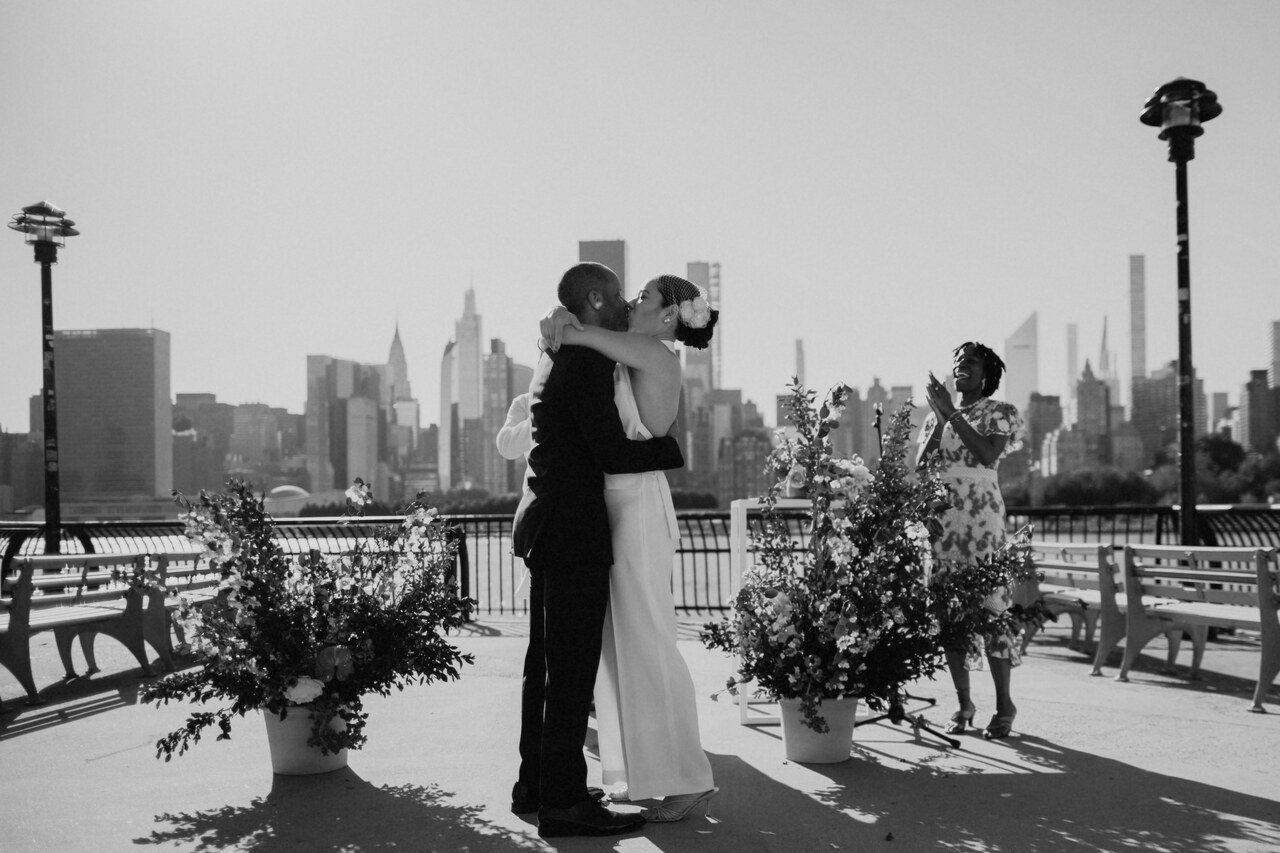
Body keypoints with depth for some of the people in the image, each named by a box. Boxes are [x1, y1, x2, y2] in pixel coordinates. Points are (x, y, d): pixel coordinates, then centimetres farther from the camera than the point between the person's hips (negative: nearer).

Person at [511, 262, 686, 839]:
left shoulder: (555, 359, 16)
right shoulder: (586, 364, -14)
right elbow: (614, 454, -19)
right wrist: (671, 450, -2)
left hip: (546, 528, 10)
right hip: (574, 533, -10)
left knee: (547, 662, 15)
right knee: (573, 667, -7)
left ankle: (535, 784, 24)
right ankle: (563, 800, -3)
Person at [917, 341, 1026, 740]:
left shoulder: (999, 413, 3)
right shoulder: (936, 416, 16)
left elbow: (988, 454, -14)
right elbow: (921, 463, 4)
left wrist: (952, 413, -14)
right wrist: (939, 415, -3)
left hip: (981, 515, -4)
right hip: (940, 515, 5)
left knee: (990, 602, -9)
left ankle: (1004, 704, -2)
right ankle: (963, 703, 11)